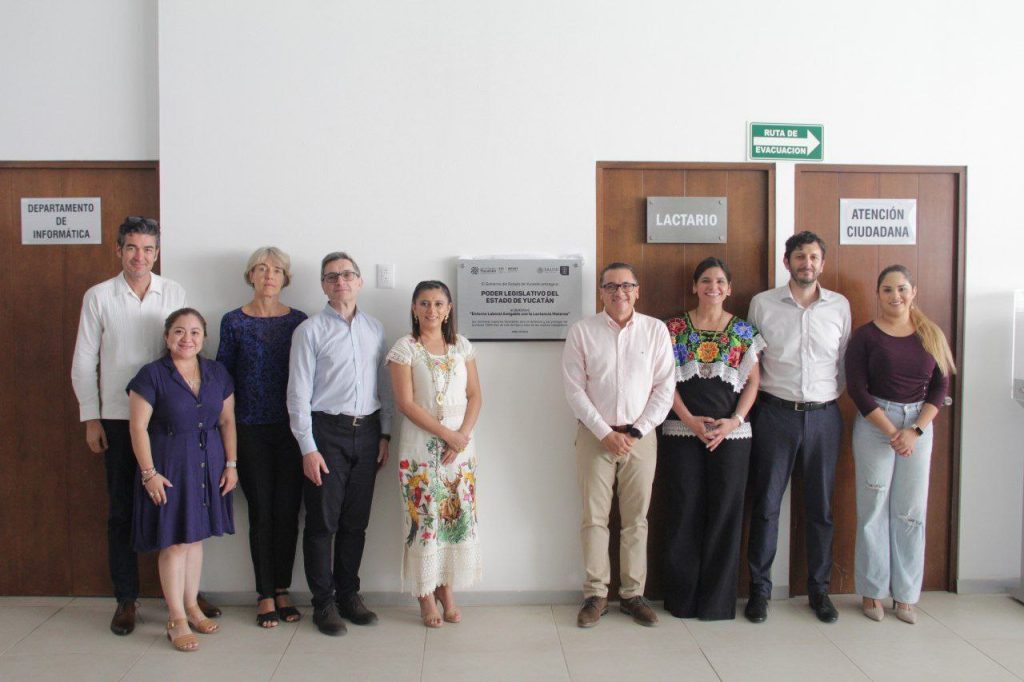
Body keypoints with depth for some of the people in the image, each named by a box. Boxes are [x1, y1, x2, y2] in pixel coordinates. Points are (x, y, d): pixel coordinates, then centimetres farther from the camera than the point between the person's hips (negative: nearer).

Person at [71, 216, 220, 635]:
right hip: (118, 419, -1)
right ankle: (126, 600, 20)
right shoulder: (99, 297, 0)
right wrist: (91, 419, -1)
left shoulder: (174, 294, 2)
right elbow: (84, 362, 2)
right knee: (122, 511, 8)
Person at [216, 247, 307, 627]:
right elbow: (223, 377, 5)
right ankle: (265, 595, 15)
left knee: (288, 511, 4)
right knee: (261, 512, 3)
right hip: (251, 430, -1)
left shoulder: (299, 321, 5)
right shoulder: (234, 322, 2)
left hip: (291, 428, 1)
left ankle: (282, 590, 19)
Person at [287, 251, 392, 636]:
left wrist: (384, 434, 7)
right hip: (326, 431, -4)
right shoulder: (310, 330, -3)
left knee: (356, 522, 12)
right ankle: (323, 603, 17)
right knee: (323, 522, 3)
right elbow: (298, 394, -6)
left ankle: (349, 595, 27)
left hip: (366, 432, 4)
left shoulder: (375, 330, 9)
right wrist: (308, 448, -11)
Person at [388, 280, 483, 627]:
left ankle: (447, 589, 20)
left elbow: (475, 396, 7)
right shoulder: (405, 347, -3)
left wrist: (463, 434, -9)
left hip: (461, 443, 4)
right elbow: (405, 402, -10)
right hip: (421, 445, -3)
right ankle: (425, 595, 14)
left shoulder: (462, 346, 8)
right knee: (424, 517, 0)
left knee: (458, 516, 5)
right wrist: (447, 434, -14)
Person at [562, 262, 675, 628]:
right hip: (595, 434, -1)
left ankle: (633, 594, 20)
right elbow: (575, 389, -4)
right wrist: (605, 432, -10)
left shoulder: (655, 330, 2)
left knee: (636, 519, 8)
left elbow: (664, 388, 1)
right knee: (594, 518, 3)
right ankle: (595, 595, 15)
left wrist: (636, 431, -7)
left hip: (640, 436, 1)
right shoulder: (582, 331, -1)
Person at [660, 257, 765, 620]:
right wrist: (689, 419, -11)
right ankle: (683, 597, 16)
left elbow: (753, 381, 5)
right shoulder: (676, 328, 4)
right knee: (685, 511, 4)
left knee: (725, 512, 3)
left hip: (730, 433, 1)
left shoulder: (743, 330, 7)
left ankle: (718, 598, 16)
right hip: (682, 430, -1)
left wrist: (735, 420, -9)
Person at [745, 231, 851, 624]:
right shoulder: (763, 304, 1)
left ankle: (819, 588, 22)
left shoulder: (840, 305, 6)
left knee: (821, 506, 8)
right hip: (776, 413, -2)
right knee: (766, 503, 1)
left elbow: (844, 362, 12)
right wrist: (757, 400, 2)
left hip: (823, 415, 2)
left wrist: (833, 398, 7)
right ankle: (760, 588, 13)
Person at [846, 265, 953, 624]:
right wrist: (891, 431, -12)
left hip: (919, 423, 3)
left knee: (911, 512, 5)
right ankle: (873, 591, 13)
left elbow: (941, 386, 4)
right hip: (874, 423, -2)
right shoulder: (865, 335, -2)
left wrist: (915, 430, -8)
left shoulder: (931, 335, 7)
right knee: (874, 509, 1)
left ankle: (906, 595, 16)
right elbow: (857, 389, -7)